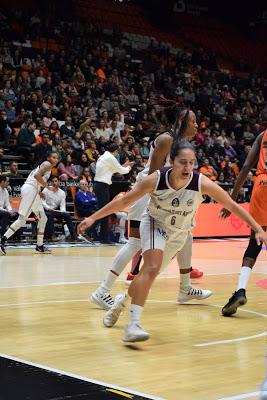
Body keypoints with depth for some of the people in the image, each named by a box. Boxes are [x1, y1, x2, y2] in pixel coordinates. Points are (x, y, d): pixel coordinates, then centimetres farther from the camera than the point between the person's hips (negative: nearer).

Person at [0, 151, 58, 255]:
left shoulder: (43, 165, 25)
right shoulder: (47, 164, -4)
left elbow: (35, 176, 24)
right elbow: (37, 175, -20)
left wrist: (39, 192, 20)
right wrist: (45, 184, -7)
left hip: (33, 191, 10)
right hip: (31, 189, -10)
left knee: (43, 218, 14)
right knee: (22, 219, -13)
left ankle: (40, 246, 16)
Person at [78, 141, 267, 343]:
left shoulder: (202, 183, -28)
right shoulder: (156, 179, -28)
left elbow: (233, 205, -18)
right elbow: (124, 201, -17)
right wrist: (93, 218, -19)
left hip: (179, 232, 3)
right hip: (154, 224, -3)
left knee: (151, 273, 11)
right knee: (152, 268, -27)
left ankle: (122, 300, 41)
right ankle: (133, 324, -27)